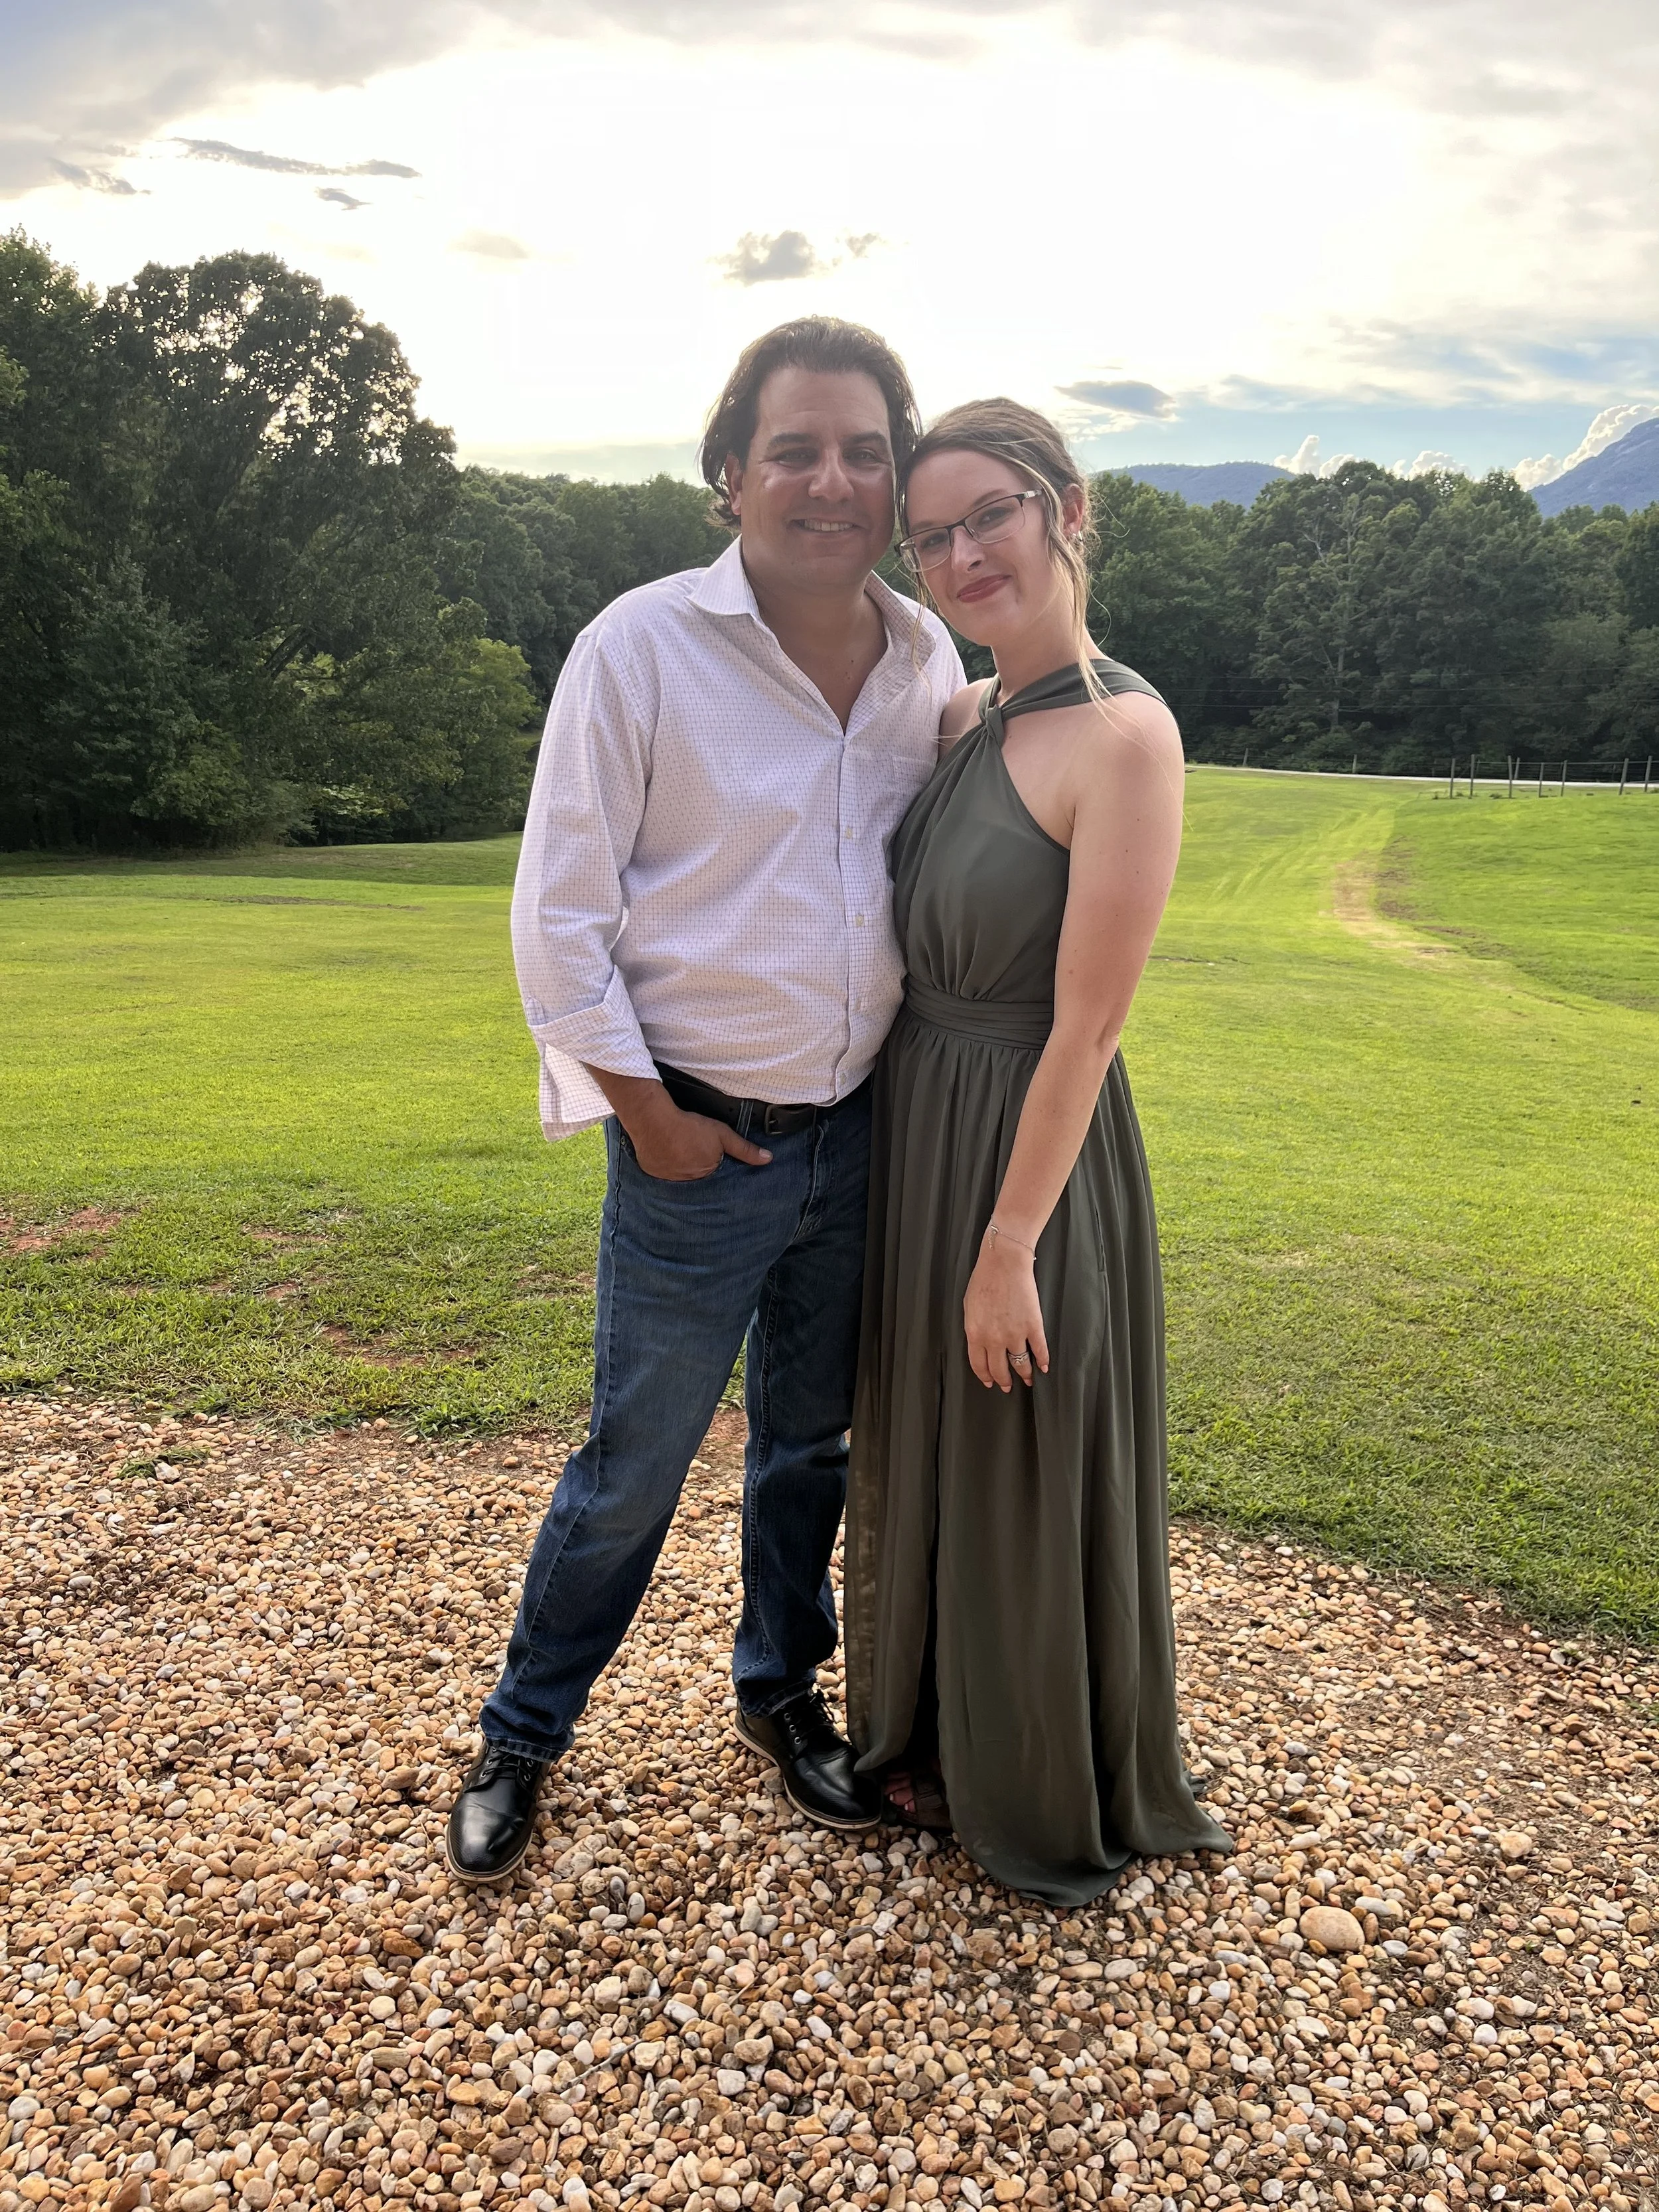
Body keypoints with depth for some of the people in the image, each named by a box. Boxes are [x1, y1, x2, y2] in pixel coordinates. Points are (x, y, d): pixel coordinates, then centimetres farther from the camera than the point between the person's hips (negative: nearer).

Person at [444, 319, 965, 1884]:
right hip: (697, 1151, -4)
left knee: (811, 1443, 19)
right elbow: (559, 912, -10)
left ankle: (781, 1688, 43)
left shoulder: (929, 659, 2)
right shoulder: (641, 647, -12)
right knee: (634, 1463, 9)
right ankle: (521, 1732, 33)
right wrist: (644, 1109, -10)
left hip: (862, 1135, 5)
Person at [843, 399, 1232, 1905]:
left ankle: (1047, 1803, 37)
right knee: (921, 1460, 22)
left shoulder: (1124, 734, -19)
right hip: (914, 1130, 8)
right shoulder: (964, 720, 6)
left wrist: (1008, 1247, -18)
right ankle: (931, 1739, 48)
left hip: (1031, 1157, -8)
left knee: (1026, 1482, 10)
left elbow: (1084, 1028, -20)